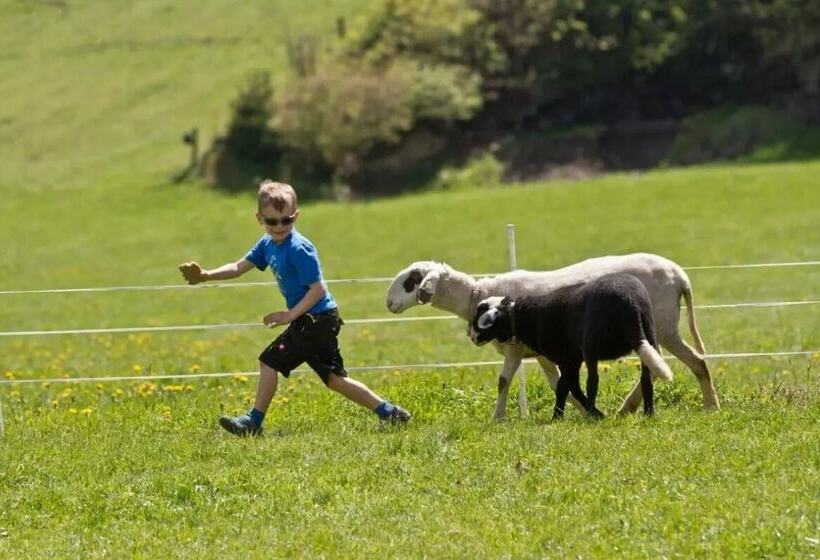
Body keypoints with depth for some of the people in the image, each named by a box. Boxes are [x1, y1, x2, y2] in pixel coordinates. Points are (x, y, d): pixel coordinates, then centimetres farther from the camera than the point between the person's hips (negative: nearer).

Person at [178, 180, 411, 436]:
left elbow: (318, 289, -21)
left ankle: (254, 421, 0)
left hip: (316, 319, -10)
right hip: (320, 321, 10)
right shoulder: (268, 244, 6)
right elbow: (239, 267, 8)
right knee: (334, 378, 14)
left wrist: (291, 315, -22)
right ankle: (388, 412, 17)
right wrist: (205, 275, -3)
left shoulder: (298, 249, -20)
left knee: (270, 360, -9)